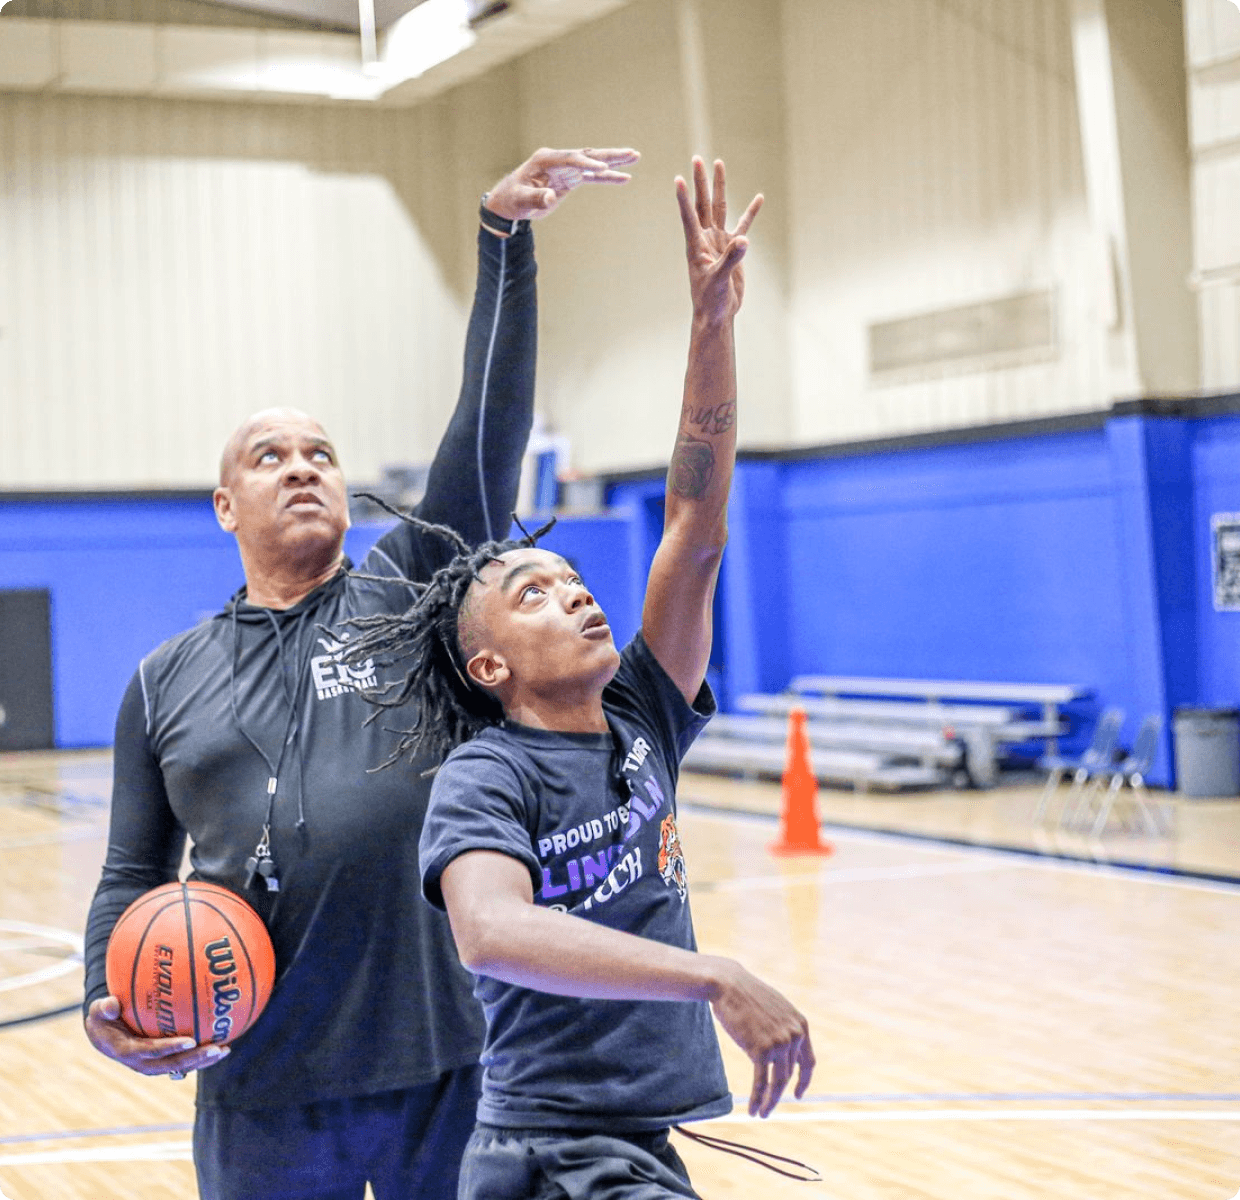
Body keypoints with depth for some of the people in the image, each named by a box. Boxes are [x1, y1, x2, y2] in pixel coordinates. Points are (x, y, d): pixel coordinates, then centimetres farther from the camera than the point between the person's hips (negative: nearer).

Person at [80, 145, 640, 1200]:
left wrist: (506, 237, -16)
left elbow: (491, 422, -6)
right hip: (260, 1086, 2)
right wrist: (107, 1004, -4)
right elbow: (135, 875, 15)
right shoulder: (165, 684, 12)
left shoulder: (410, 590, 6)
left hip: (449, 1059, -1)